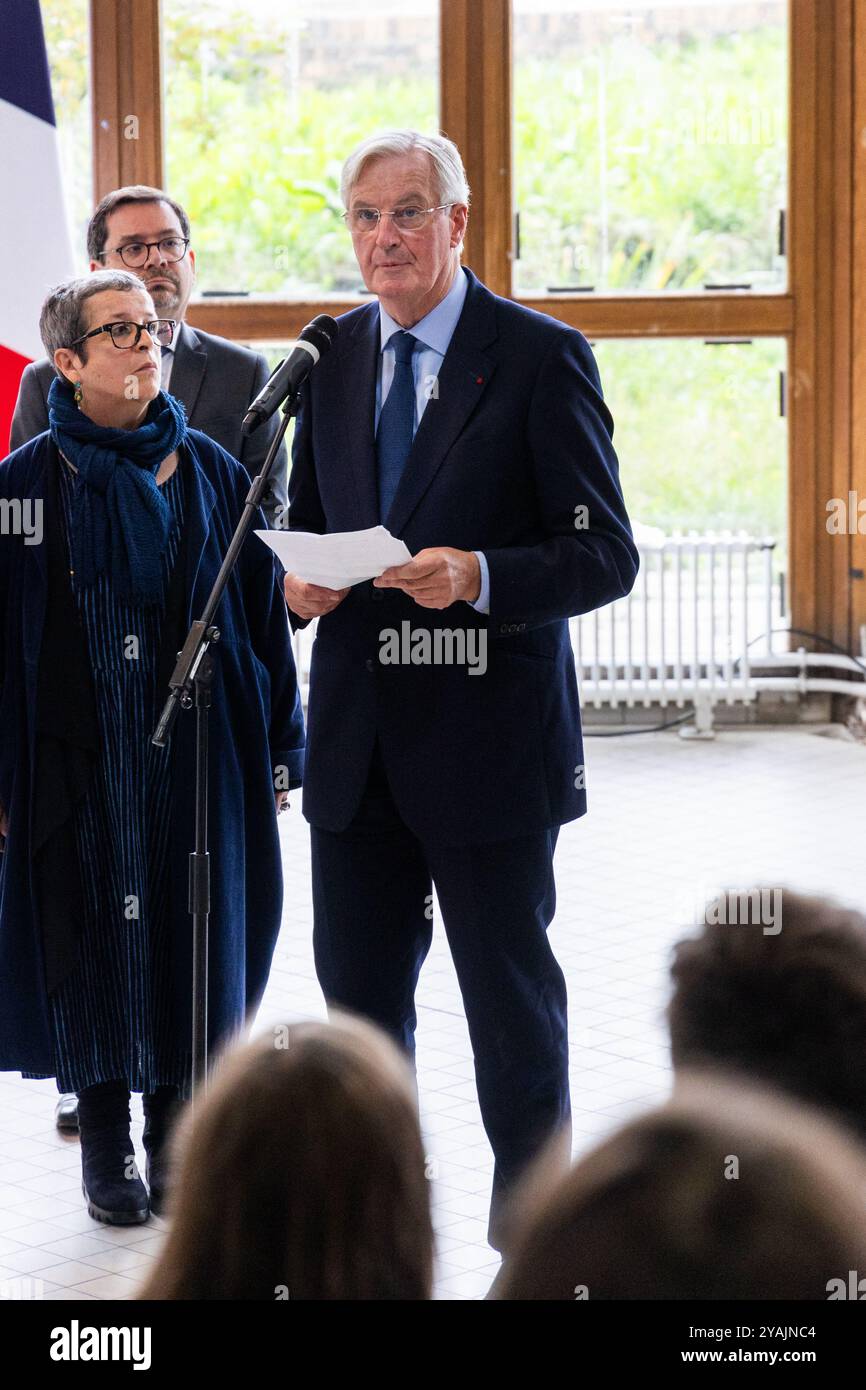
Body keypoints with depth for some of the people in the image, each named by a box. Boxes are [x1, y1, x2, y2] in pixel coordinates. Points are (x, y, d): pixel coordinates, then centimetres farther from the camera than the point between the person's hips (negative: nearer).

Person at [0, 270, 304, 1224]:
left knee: (193, 935, 6)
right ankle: (105, 1152, 17)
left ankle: (176, 1139, 20)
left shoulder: (211, 473, 4)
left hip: (199, 752, 2)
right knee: (94, 942, 4)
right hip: (77, 758, -2)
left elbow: (263, 611, 6)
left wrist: (278, 750, 4)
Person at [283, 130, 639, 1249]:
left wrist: (478, 577, -27)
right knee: (356, 991, 13)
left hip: (489, 738, -5)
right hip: (356, 737, 5)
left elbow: (605, 554, -10)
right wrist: (299, 580, -4)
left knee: (511, 1000, 6)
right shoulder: (332, 358, 9)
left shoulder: (540, 357, -8)